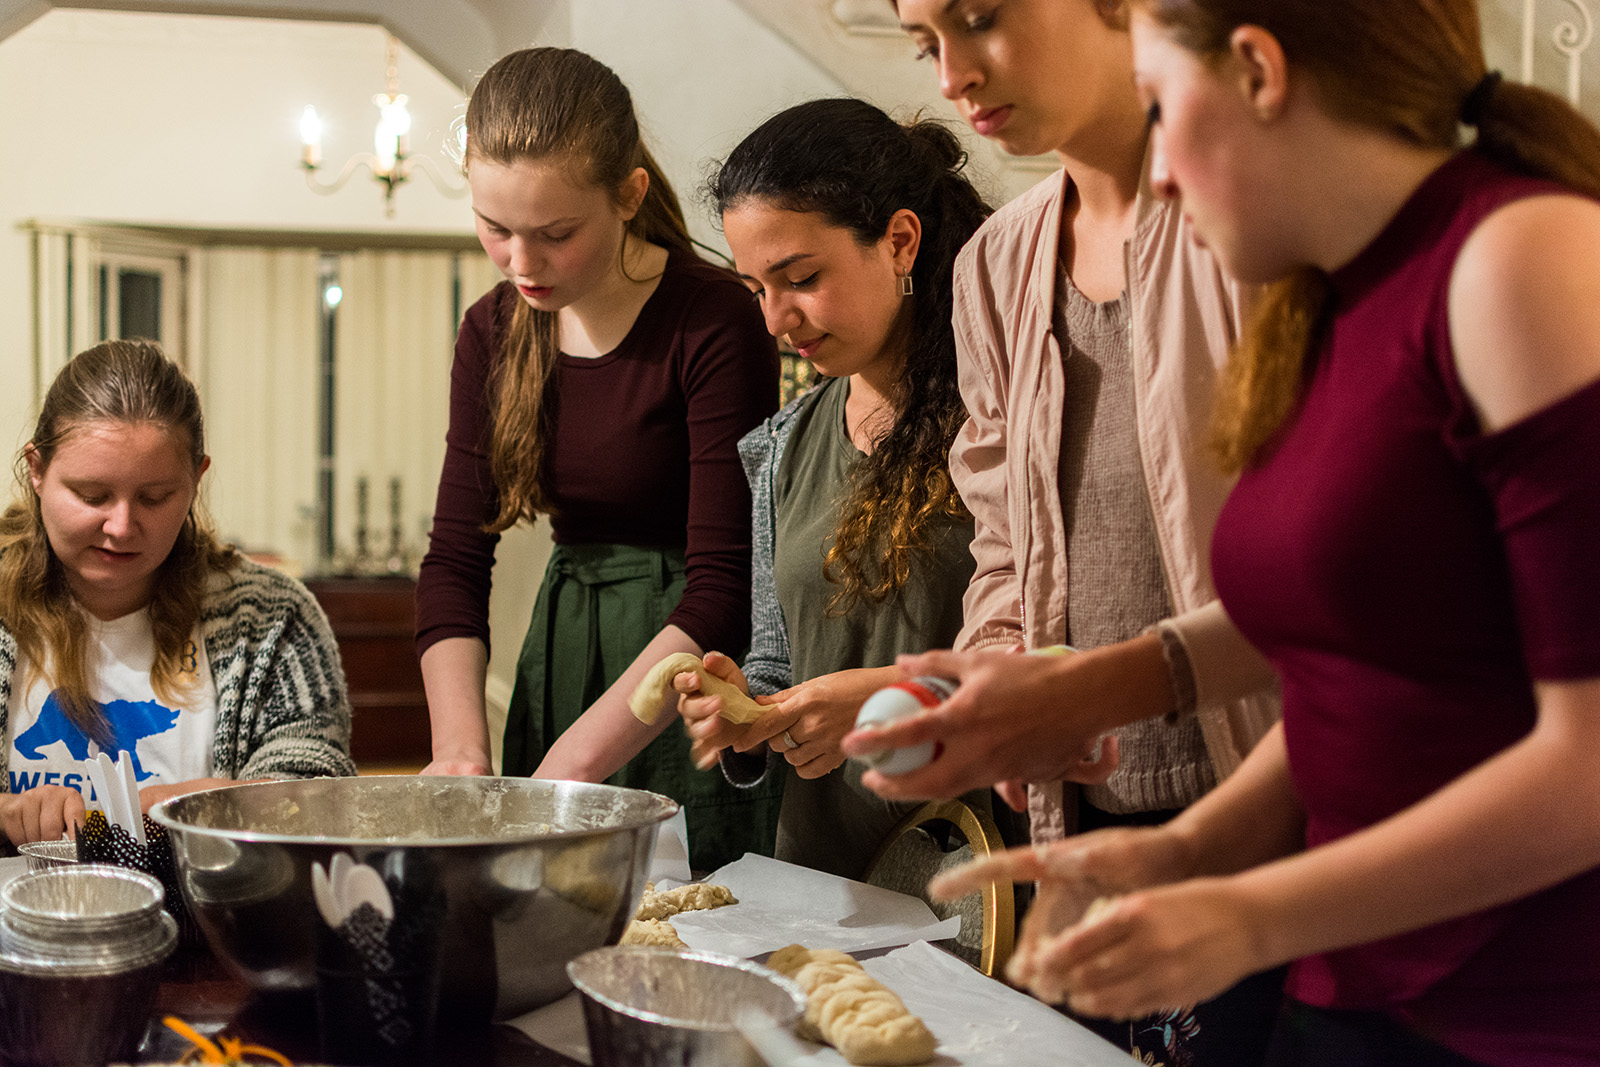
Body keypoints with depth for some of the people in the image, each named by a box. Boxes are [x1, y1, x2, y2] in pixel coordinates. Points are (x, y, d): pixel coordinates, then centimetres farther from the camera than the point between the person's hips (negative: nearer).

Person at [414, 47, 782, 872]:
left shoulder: (714, 323, -17)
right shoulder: (493, 333, 3)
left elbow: (723, 590, -20)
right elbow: (454, 561, 1)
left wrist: (573, 762, -26)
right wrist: (460, 744, -14)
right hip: (561, 656, 6)